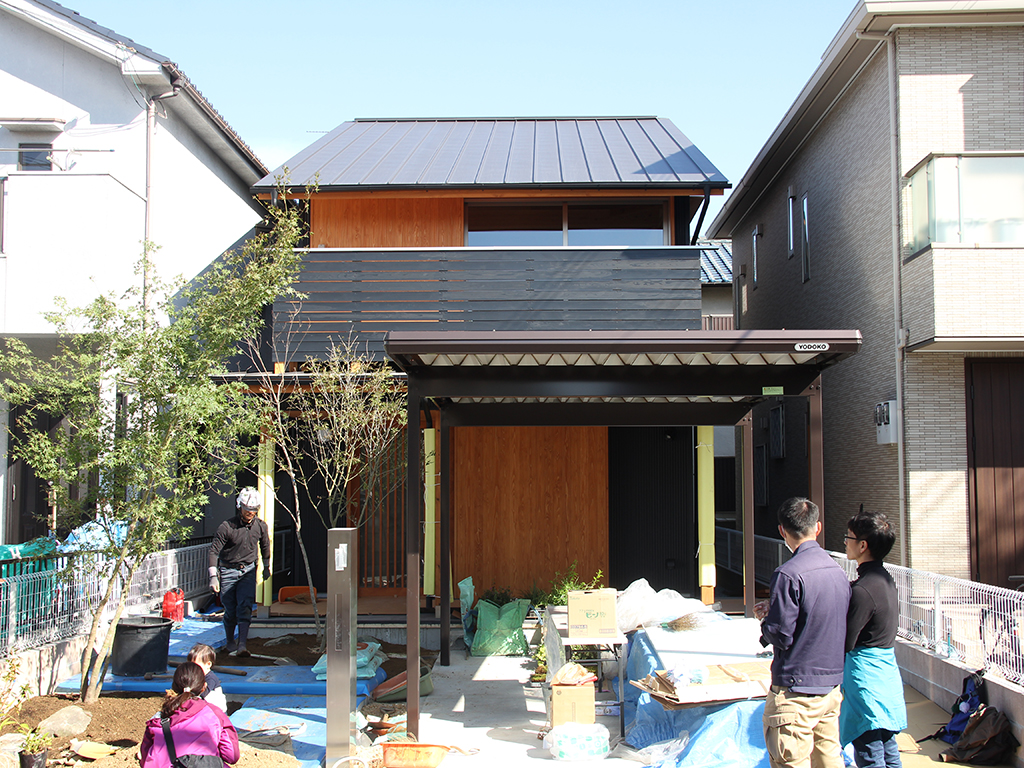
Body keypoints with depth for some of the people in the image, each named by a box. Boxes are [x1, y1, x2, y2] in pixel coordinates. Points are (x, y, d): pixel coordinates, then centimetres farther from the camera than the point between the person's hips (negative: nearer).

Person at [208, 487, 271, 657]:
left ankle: (242, 645, -17)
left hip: (248, 570, 2)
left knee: (245, 607, -13)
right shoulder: (227, 527, -15)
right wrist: (213, 576, -19)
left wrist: (267, 568, 23)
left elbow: (265, 546, 16)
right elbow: (214, 550, -13)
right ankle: (230, 643, 24)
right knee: (230, 610, 4)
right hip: (228, 571, -2)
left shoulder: (261, 526, -3)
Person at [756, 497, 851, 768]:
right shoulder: (838, 571, 7)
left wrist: (765, 618, 2)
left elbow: (781, 636, -19)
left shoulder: (789, 574, -18)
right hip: (832, 686, 8)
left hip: (796, 691, -8)